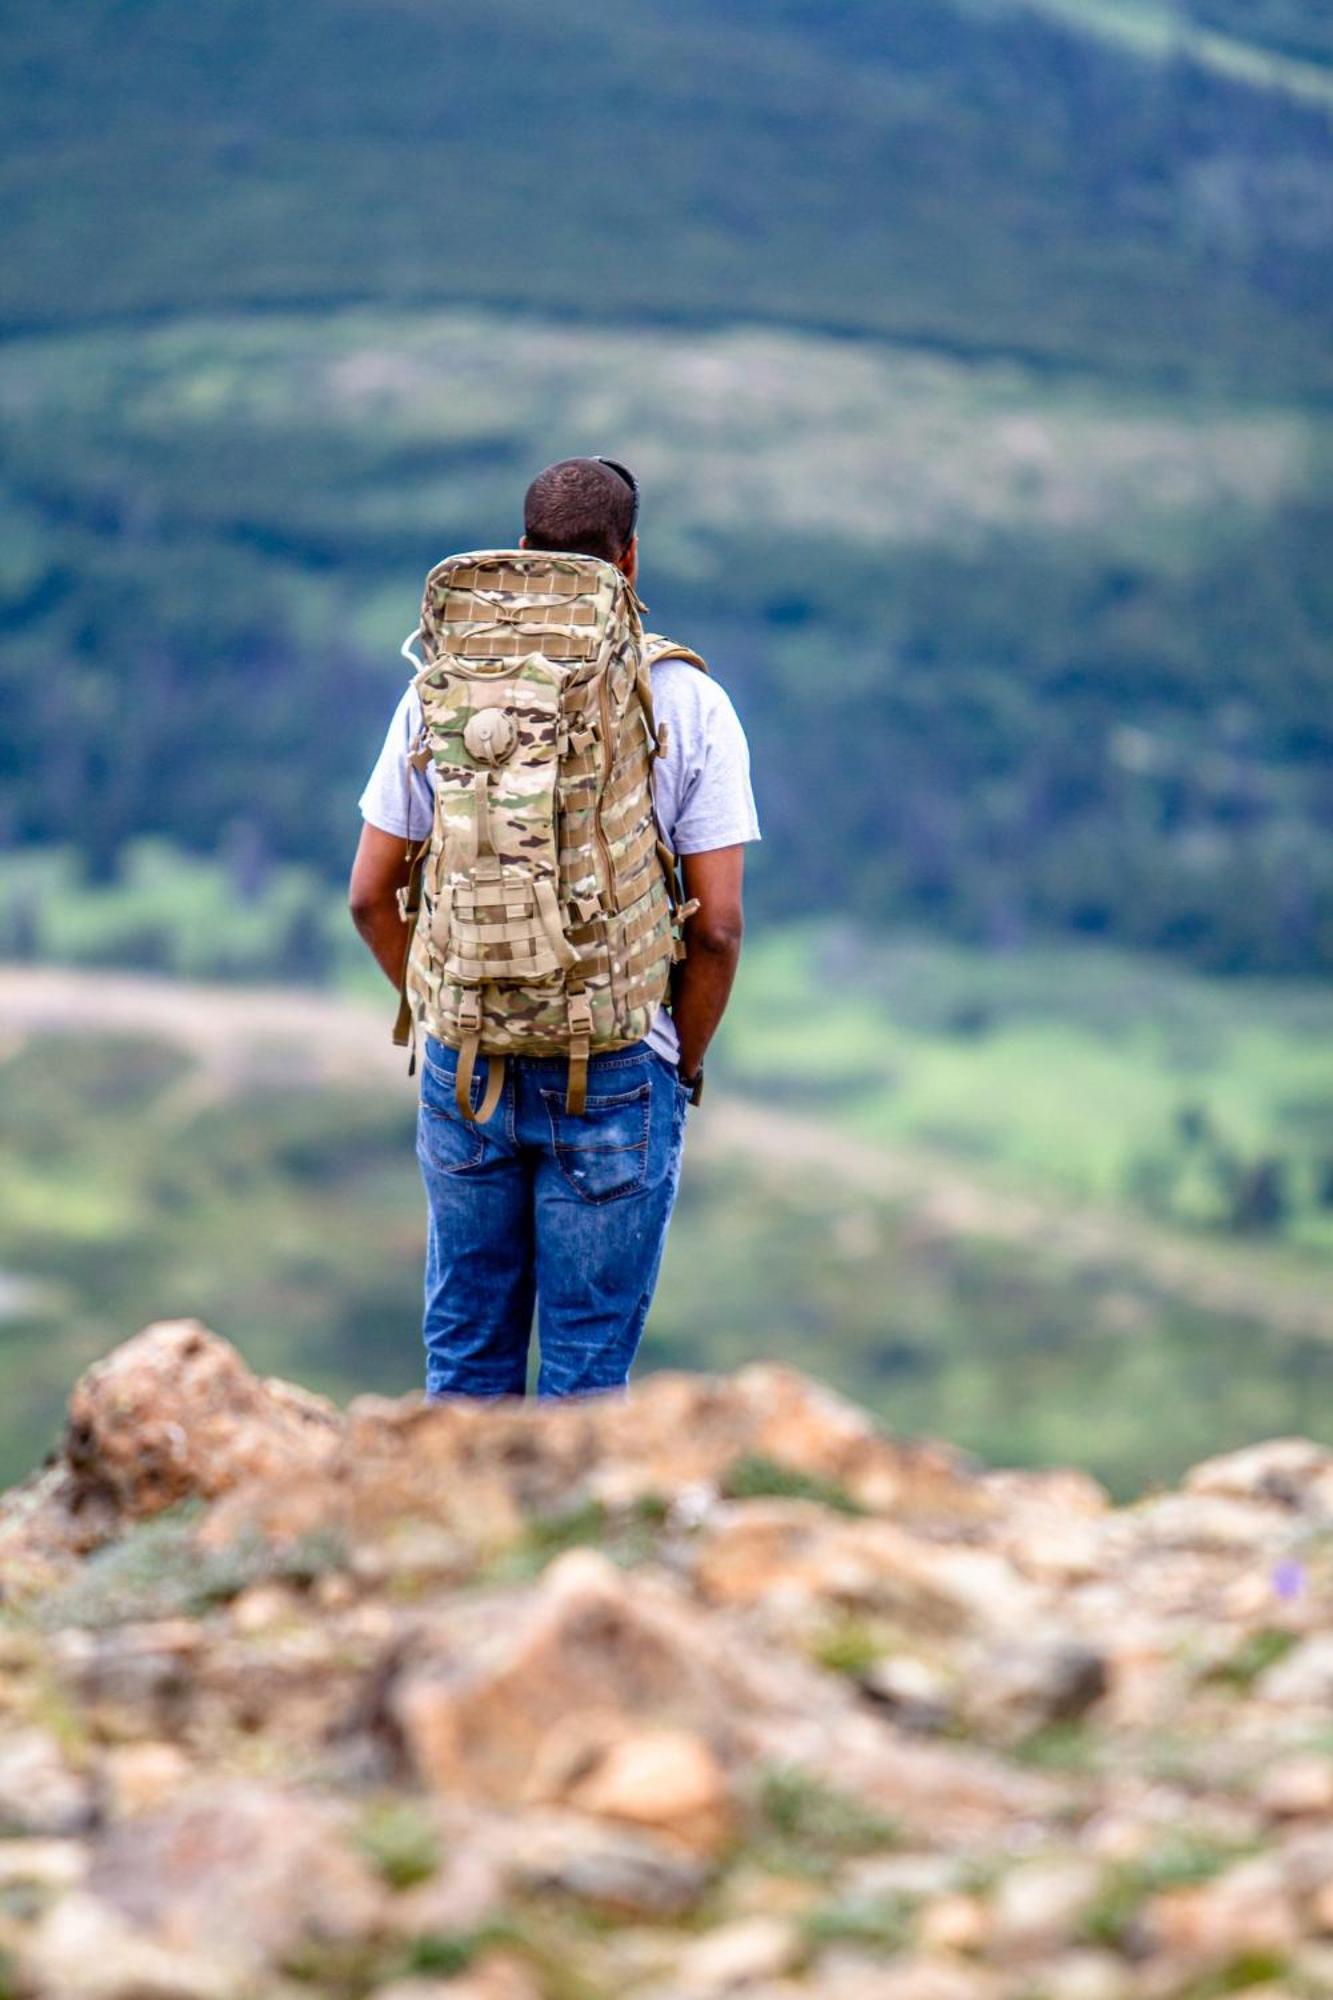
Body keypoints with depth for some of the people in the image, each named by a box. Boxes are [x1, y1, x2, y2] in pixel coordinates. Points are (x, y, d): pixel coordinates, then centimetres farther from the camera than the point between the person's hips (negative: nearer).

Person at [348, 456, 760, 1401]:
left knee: (467, 1354, 14)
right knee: (588, 1366, 5)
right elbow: (717, 925, -9)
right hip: (617, 1074, -2)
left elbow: (371, 896, 3)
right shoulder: (690, 702, -6)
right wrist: (687, 1062, 5)